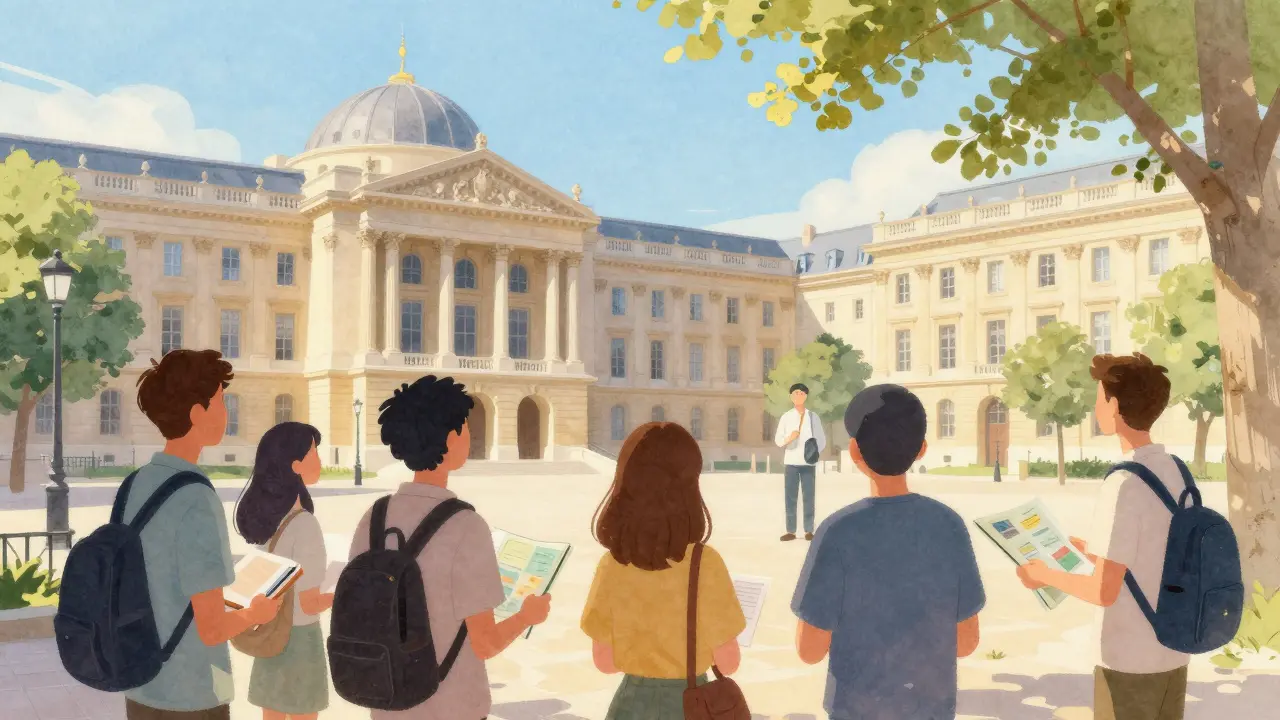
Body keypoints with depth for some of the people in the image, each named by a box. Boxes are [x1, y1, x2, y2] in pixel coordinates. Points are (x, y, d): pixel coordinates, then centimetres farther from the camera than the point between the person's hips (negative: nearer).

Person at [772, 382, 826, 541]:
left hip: (808, 462, 0)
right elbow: (778, 440, 3)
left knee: (809, 497, 0)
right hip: (791, 462, 0)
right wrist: (789, 438, -19)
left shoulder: (813, 417, 6)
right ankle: (790, 531, 3)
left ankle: (809, 531, 4)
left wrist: (815, 452, -12)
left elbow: (822, 440, 7)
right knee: (790, 497, 1)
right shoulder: (786, 417, 6)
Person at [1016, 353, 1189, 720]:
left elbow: (1104, 591, -22)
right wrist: (1089, 550, 19)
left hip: (1129, 661, -7)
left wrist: (1044, 574, -6)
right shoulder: (1176, 473, 3)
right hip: (1173, 654, 7)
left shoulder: (1123, 484, -22)